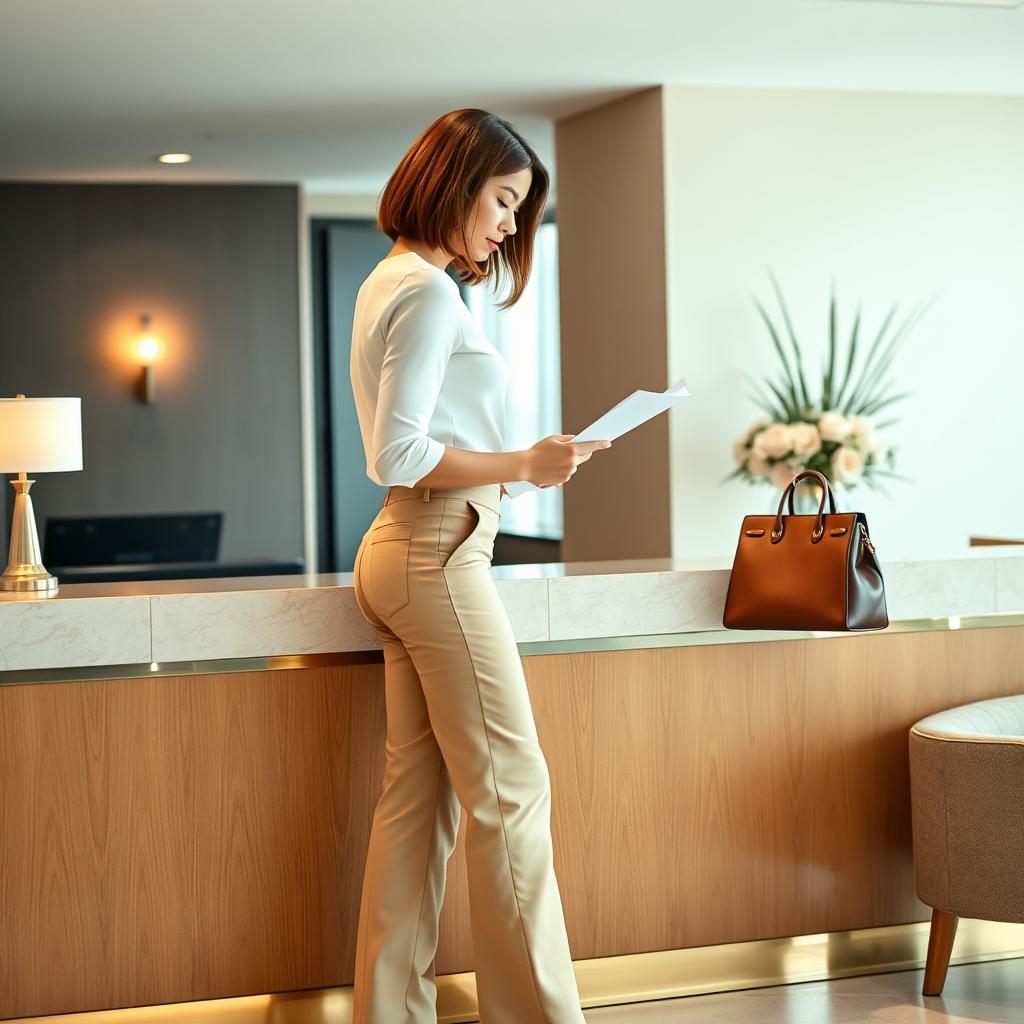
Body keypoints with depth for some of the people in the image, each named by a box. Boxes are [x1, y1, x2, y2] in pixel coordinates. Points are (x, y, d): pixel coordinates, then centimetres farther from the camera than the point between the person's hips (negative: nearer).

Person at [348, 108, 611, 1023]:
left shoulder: (391, 282, 19)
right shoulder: (428, 290, -11)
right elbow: (400, 457, -17)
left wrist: (519, 463, 15)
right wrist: (524, 466, -16)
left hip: (401, 551, 10)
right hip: (441, 551, -10)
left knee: (419, 794, 9)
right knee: (511, 789, -6)